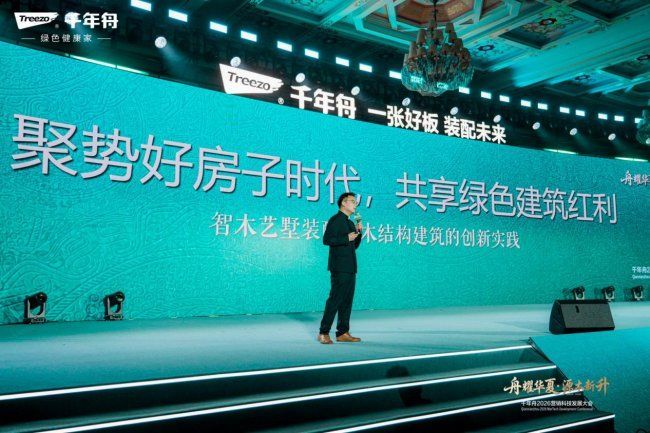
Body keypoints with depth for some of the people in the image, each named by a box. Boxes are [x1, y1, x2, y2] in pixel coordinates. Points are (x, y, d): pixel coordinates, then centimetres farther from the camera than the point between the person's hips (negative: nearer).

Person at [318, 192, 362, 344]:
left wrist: (358, 232, 8)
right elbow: (326, 240, -17)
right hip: (339, 267, -9)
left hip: (350, 268, 9)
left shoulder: (350, 223, 20)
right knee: (335, 299, -8)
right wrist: (346, 238, -17)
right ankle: (323, 333, -2)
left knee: (347, 300, 7)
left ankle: (343, 333, 13)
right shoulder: (335, 220, -6)